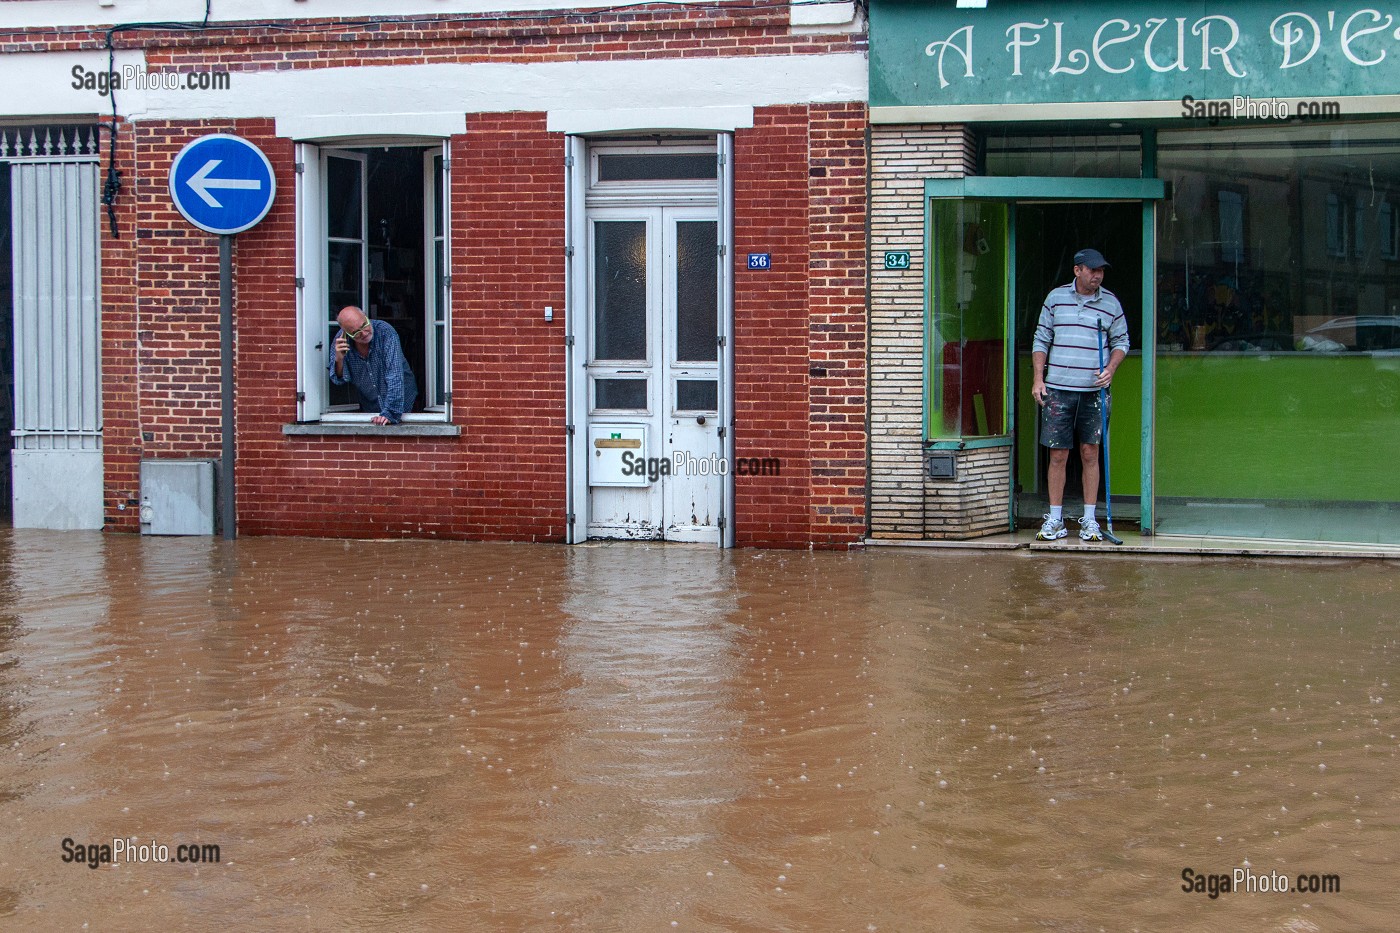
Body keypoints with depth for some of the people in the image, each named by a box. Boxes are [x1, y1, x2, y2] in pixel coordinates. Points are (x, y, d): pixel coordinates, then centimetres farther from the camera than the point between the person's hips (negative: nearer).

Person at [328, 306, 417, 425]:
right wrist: (339, 359, -23)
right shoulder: (341, 339, -10)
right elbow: (338, 381, -2)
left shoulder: (385, 331, -22)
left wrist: (390, 413, -34)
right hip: (369, 405, 3)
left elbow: (395, 375, -27)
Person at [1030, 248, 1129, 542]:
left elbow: (1121, 341, 12)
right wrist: (1038, 378, 0)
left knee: (1090, 454, 3)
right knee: (1057, 455, 0)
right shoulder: (1056, 298, 5)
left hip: (1093, 391, 0)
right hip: (1057, 388, 0)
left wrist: (1110, 369, -6)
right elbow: (1041, 340, 9)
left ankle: (1090, 519, 10)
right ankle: (1055, 520, 8)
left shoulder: (1111, 303, 5)